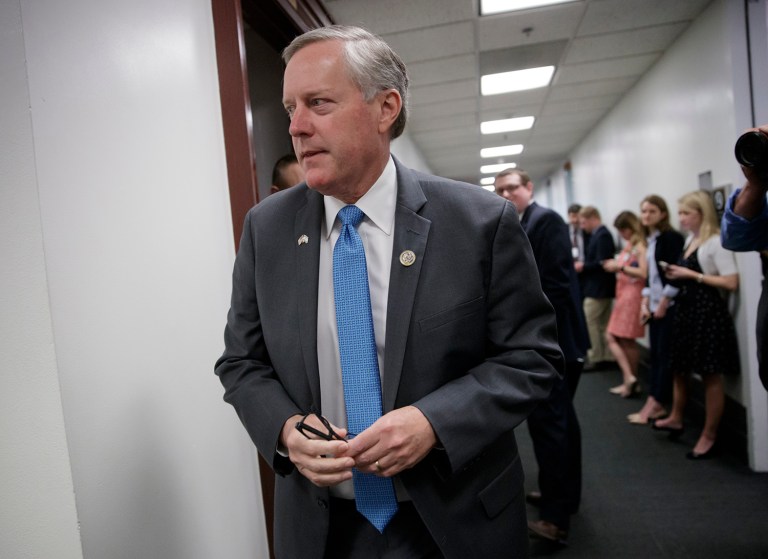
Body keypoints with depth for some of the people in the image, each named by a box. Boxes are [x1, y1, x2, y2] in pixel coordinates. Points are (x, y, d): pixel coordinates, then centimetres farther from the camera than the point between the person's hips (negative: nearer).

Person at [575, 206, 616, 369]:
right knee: (603, 324, 14)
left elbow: (602, 263, -25)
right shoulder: (599, 234, 12)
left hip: (598, 288, -10)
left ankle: (595, 358, 4)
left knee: (589, 322, -4)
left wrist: (583, 266, -14)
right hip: (600, 287, 10)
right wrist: (583, 265, 2)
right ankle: (606, 356, 21)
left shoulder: (602, 235, -18)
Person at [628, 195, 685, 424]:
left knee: (665, 354, -3)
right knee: (654, 353, 9)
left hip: (669, 305, -8)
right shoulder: (649, 240, 13)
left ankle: (652, 405, 0)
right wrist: (645, 303, 7)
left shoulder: (672, 238, -10)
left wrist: (663, 304, -15)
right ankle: (658, 405, 15)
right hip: (654, 305, 8)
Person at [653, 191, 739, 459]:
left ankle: (709, 436, 13)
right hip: (687, 309, 9)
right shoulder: (690, 239, 12)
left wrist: (691, 275, -18)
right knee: (680, 368, 17)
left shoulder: (717, 242, -13)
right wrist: (677, 275, 5)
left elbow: (731, 283, -20)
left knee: (711, 376, 1)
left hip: (708, 311, -9)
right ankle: (676, 418, 35)